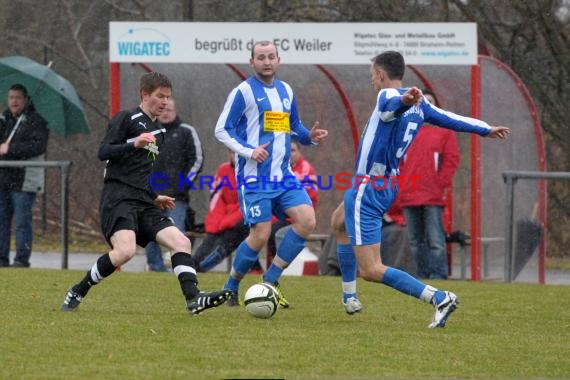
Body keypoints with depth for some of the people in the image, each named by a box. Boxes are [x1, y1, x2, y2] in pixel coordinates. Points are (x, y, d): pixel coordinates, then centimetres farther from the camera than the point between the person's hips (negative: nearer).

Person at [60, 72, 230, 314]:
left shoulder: (158, 132, 25)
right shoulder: (126, 119, 1)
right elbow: (103, 152, -9)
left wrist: (155, 198, 25)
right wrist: (134, 144, -23)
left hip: (144, 203, 8)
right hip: (118, 198, -8)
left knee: (181, 242, -9)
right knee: (126, 250, -27)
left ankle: (193, 298, -18)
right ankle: (78, 292, -10)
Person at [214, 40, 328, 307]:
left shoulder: (285, 90, 13)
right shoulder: (243, 91, -6)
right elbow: (222, 130, -7)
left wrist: (310, 136, 3)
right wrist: (248, 151, -21)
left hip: (283, 175, 6)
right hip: (254, 176, -6)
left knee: (306, 220, -11)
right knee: (260, 234, -10)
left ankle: (271, 280, 0)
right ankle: (230, 288, 12)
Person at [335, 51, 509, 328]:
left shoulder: (388, 95, -17)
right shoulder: (419, 106, 7)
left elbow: (393, 104, -42)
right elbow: (452, 120, 19)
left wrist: (404, 100, -68)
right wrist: (486, 130, 37)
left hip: (367, 188, -10)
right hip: (389, 186, 10)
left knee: (371, 270, -12)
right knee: (340, 220, 38)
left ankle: (439, 299, -22)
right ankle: (349, 297, 42)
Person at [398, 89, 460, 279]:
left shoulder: (444, 129, 7)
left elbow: (451, 160, 1)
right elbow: (397, 159, 14)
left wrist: (441, 185, -8)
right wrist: (399, 184, 3)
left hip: (434, 196, -4)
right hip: (409, 196, 4)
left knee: (435, 241, -10)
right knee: (415, 242, 6)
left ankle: (438, 277, -10)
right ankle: (422, 276, 10)